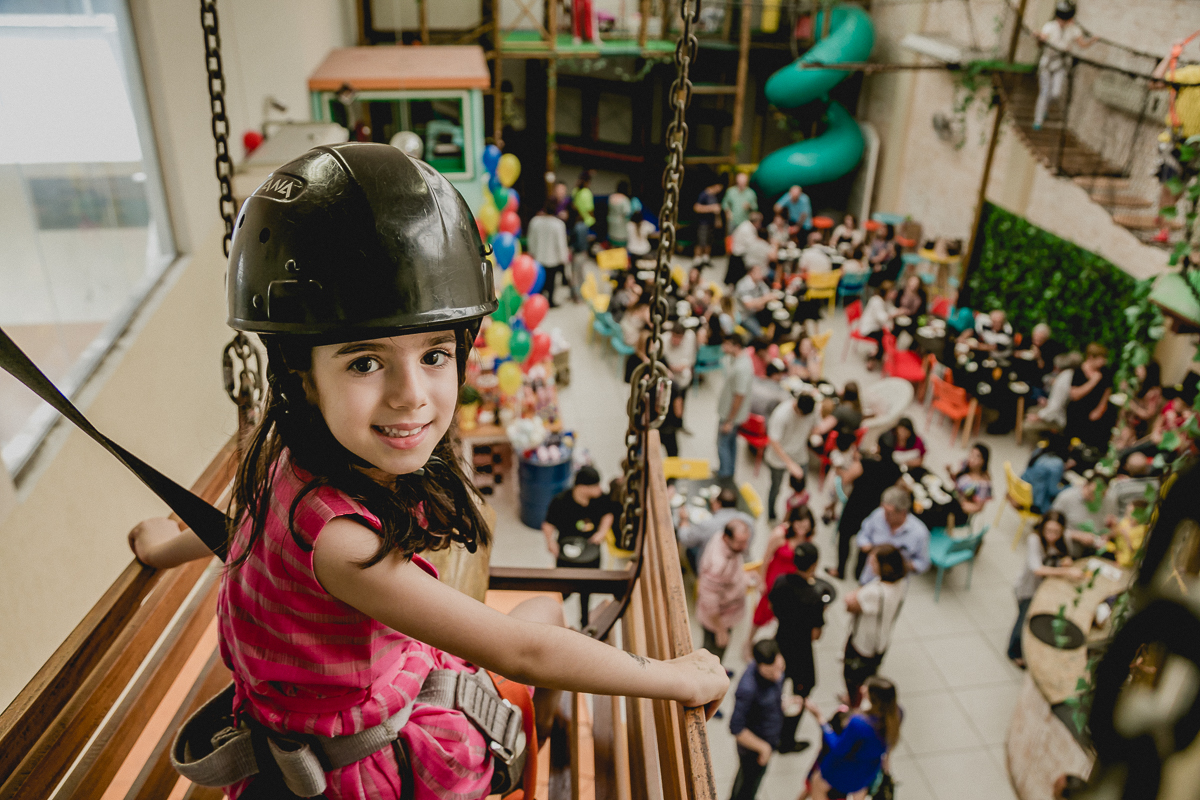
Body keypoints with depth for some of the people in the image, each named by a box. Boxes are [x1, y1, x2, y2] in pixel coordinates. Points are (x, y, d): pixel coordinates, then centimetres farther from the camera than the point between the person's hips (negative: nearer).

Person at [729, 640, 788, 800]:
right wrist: (763, 747, -23)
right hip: (752, 745, -7)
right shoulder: (748, 689, -41)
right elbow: (736, 728, -32)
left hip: (769, 739, 7)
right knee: (748, 785, 18)